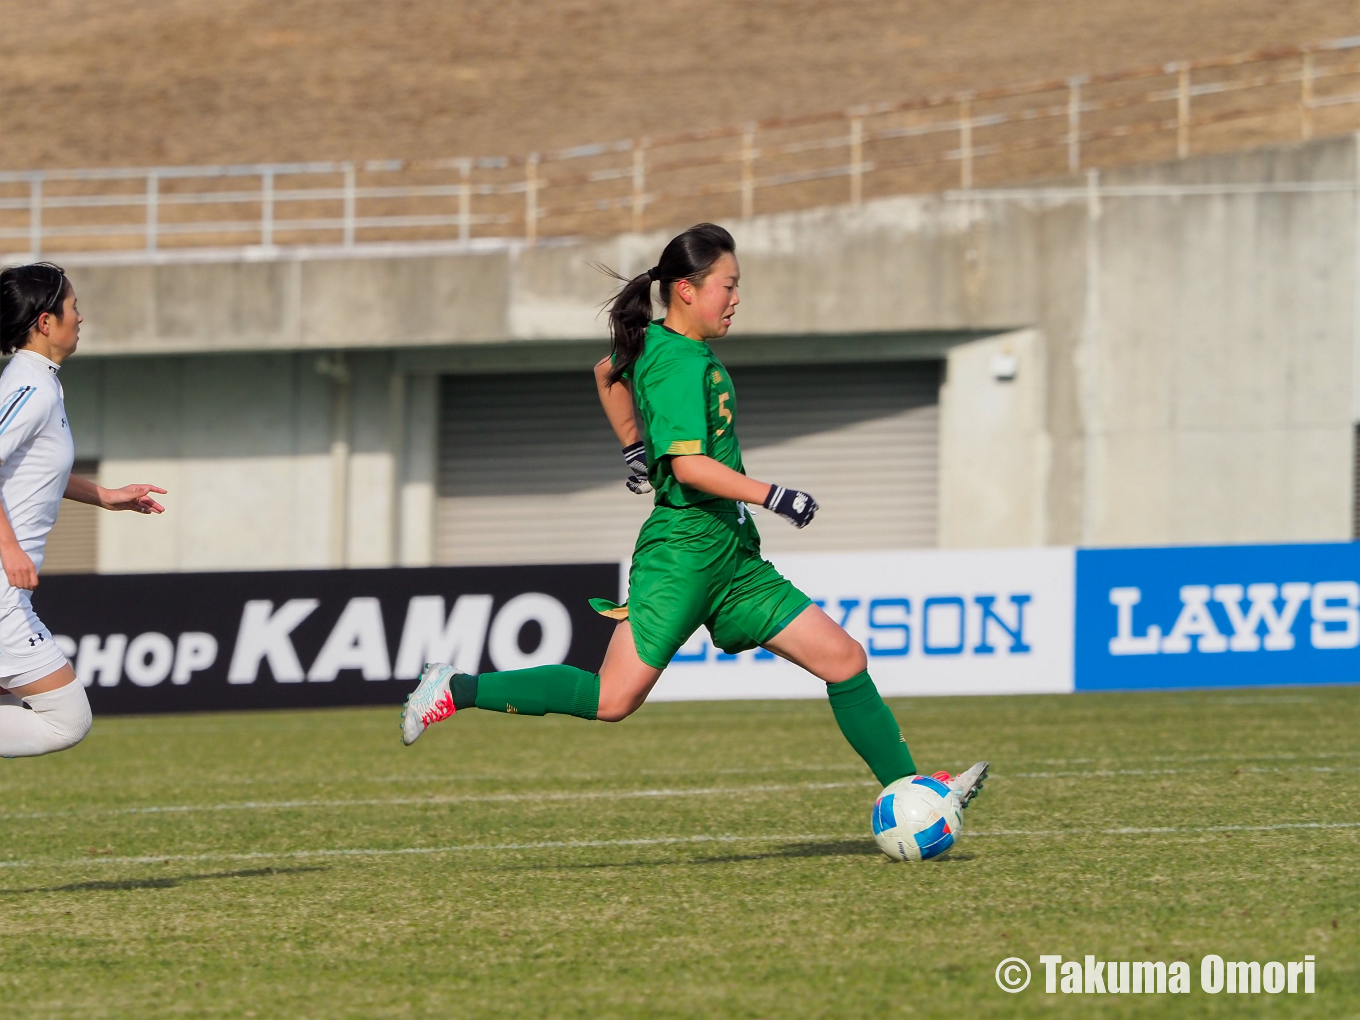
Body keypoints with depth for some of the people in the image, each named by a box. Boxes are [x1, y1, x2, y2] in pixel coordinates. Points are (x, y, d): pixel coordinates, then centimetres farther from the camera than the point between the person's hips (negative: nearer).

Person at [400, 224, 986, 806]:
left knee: (845, 660, 4)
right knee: (615, 698, -13)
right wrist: (772, 496, -21)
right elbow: (688, 464, -25)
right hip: (684, 550, -10)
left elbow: (607, 372, 34)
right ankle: (458, 691, -2)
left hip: (732, 558, 10)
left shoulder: (658, 345, 13)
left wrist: (636, 448, 36)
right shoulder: (682, 363, -15)